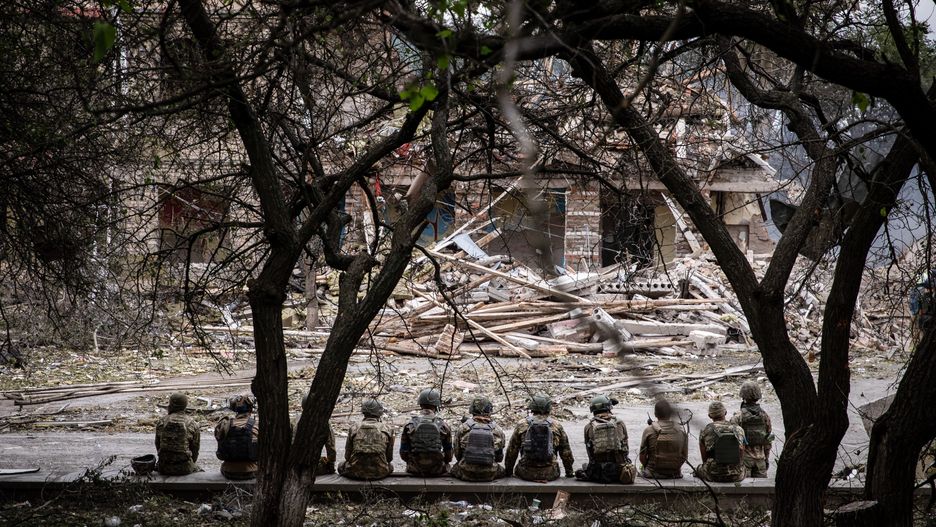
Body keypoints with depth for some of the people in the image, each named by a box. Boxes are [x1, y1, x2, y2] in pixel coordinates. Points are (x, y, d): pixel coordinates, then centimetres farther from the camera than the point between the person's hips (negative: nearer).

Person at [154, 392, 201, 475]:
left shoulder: (161, 421, 1)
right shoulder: (192, 425, -3)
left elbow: (158, 444, 9)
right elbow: (195, 448, 4)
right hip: (184, 468, -1)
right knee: (197, 470, 29)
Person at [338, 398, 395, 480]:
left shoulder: (354, 427, 5)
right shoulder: (387, 429, 5)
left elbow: (347, 456, 10)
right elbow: (389, 457, 10)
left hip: (356, 473, 0)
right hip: (379, 473, 0)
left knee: (341, 466, 33)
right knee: (390, 467, 35)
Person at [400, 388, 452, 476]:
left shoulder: (409, 426, -6)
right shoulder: (443, 426, -7)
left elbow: (403, 453, -1)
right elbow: (449, 454, -1)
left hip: (415, 470, 1)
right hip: (438, 471, 0)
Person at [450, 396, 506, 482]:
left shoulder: (462, 428, -3)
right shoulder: (497, 430, -2)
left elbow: (457, 454, 6)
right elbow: (499, 458, 9)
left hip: (466, 474, 1)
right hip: (489, 475, 0)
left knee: (454, 470, 32)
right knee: (502, 471, 30)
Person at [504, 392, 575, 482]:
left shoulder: (521, 425, 1)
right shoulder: (557, 427, 2)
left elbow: (511, 451, 6)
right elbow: (566, 453, 9)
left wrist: (508, 472, 18)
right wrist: (570, 473, 22)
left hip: (526, 474, 0)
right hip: (549, 474, 0)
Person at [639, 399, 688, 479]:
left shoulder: (648, 431, -10)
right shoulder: (682, 432, -2)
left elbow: (642, 457, -4)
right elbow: (685, 456, 4)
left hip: (653, 475, -3)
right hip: (675, 474, 3)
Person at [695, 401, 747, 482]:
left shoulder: (705, 431, -5)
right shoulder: (738, 430, 0)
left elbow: (704, 459, 1)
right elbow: (741, 458, 6)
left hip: (713, 476, -1)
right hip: (736, 476, 2)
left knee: (699, 469, 31)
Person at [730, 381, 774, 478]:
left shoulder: (738, 417, -13)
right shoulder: (765, 416, 1)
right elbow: (769, 441, 8)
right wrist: (767, 458, 18)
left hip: (744, 456, -4)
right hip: (760, 458, 4)